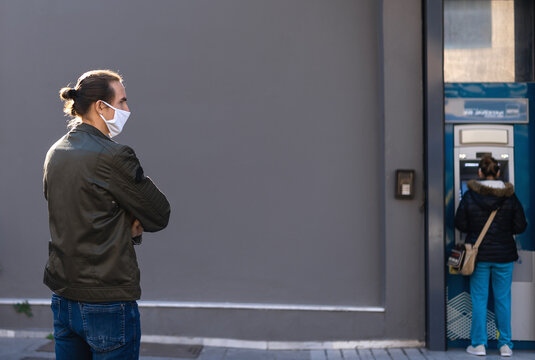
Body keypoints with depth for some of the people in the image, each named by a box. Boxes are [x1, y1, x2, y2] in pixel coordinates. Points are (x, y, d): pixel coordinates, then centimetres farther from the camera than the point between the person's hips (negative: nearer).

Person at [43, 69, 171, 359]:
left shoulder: (55, 154, 7)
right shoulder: (113, 156, -18)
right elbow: (160, 215, -11)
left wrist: (126, 225, 2)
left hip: (62, 297, 8)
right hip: (108, 300, -8)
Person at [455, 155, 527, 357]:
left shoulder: (469, 196, -7)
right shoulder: (510, 196, -4)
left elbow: (460, 224, -4)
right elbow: (520, 226, -2)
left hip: (479, 255, -1)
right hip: (504, 255, 1)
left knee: (479, 300, 6)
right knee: (503, 300, 9)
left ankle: (479, 344, 8)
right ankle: (505, 345, 14)